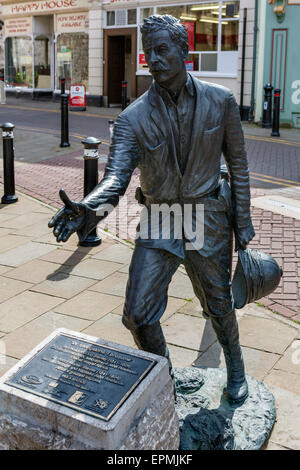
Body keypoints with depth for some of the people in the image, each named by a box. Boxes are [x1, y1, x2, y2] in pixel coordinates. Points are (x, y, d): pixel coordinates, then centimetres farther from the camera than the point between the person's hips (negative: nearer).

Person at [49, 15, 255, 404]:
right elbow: (116, 177, -22)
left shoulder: (220, 101, -6)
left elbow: (238, 165, 2)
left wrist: (243, 221, 2)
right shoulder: (134, 117, -10)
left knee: (218, 303, 15)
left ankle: (235, 367, 46)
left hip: (209, 221, 0)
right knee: (138, 314, -1)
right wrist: (88, 210, -43)